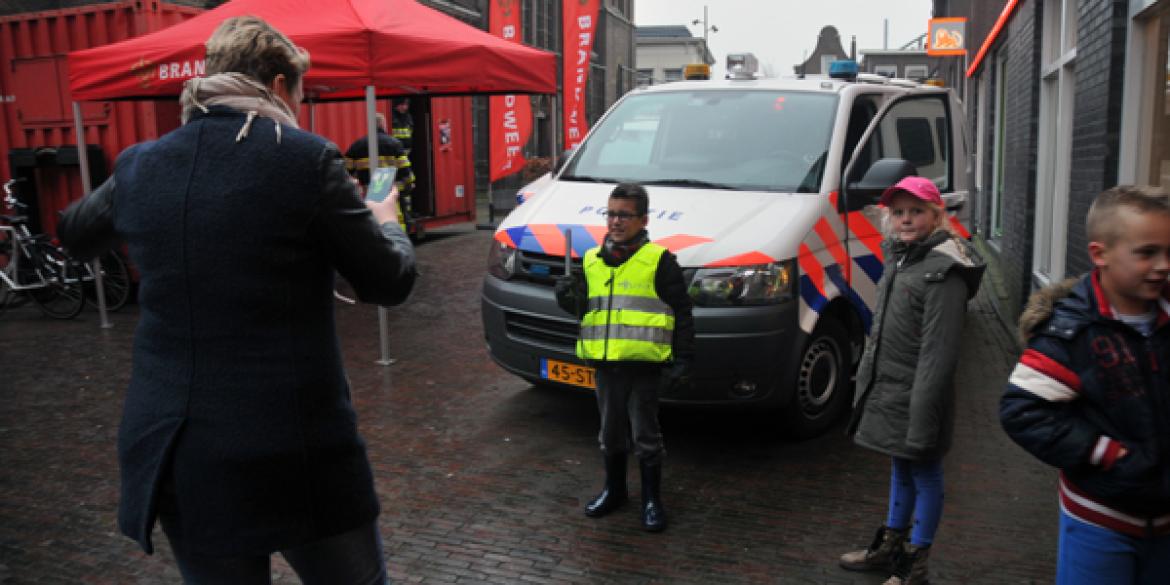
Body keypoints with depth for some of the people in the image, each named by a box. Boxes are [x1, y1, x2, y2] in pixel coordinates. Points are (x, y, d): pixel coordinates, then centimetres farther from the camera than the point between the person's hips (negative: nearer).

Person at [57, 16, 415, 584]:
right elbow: (389, 282, -3)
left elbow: (74, 235, 26)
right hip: (292, 448, -4)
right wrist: (386, 222, 17)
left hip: (170, 446, 5)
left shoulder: (139, 165, 4)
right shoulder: (306, 159, -11)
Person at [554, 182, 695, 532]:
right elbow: (586, 311, 20)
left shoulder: (659, 261, -6)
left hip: (644, 366, -5)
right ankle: (614, 490, 37)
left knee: (646, 435, 5)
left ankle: (652, 500, 22)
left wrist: (682, 362, -10)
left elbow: (682, 315, -6)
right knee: (610, 433, 18)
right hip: (605, 363, 5)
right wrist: (572, 299, -2)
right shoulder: (592, 261, 10)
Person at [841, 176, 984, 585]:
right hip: (886, 392, 8)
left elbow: (938, 352, -22)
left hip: (915, 398, -8)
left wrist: (922, 417, -23)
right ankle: (890, 547, 35)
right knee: (901, 469, 21)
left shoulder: (944, 270, -19)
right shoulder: (898, 256, 9)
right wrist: (867, 380, 17)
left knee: (925, 475, 7)